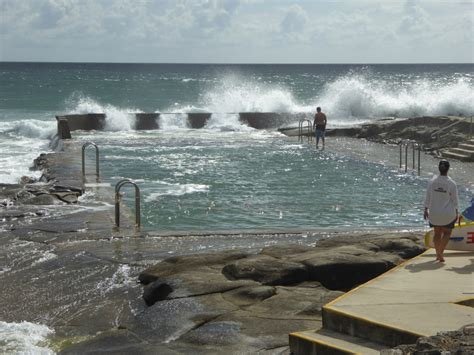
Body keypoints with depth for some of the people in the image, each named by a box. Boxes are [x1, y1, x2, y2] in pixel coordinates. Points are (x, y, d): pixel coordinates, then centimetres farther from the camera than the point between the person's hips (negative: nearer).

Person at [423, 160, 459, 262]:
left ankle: (438, 254, 25)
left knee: (437, 233, 18)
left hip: (434, 213, 2)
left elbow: (427, 197, -1)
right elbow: (455, 200, -5)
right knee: (447, 233, 15)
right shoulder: (452, 184, -13)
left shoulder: (432, 182, -7)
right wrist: (457, 212, 7)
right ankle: (440, 253, 2)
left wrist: (426, 209, 10)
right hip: (447, 213, -2)